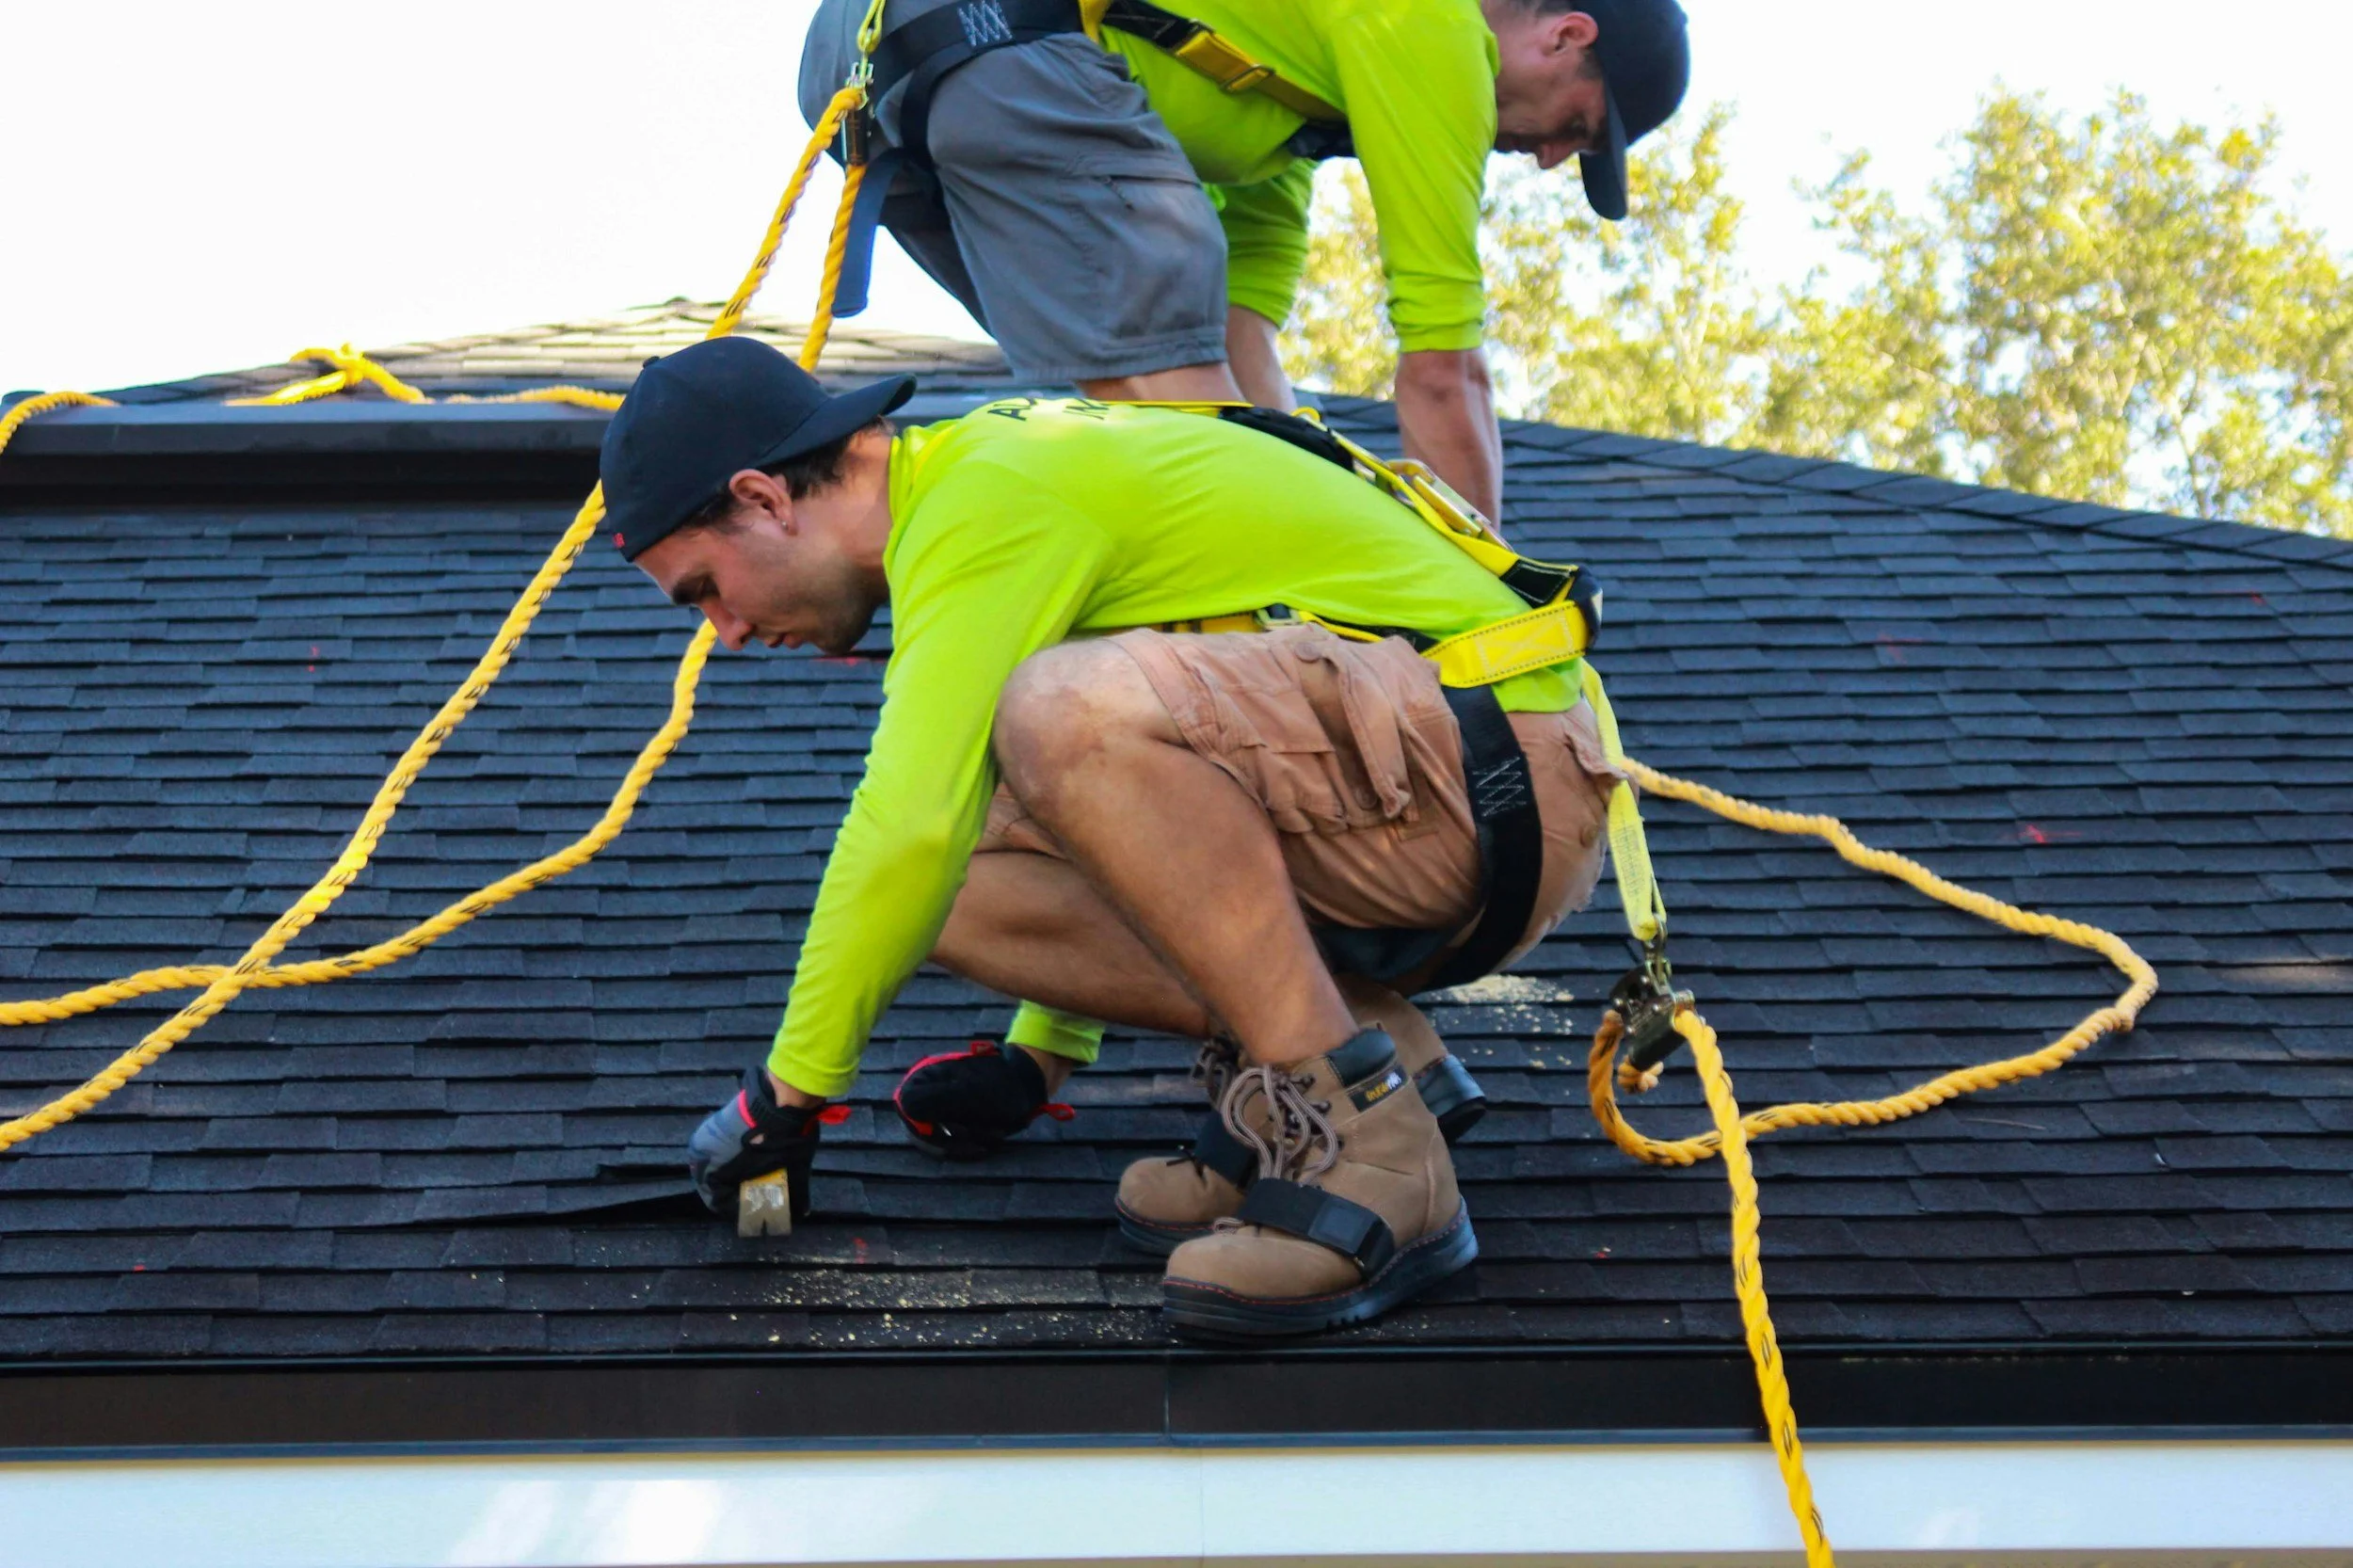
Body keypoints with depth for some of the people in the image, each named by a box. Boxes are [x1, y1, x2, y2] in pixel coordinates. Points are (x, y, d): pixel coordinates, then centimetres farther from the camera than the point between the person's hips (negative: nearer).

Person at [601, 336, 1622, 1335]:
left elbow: (912, 825, -22)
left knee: (1074, 712, -32)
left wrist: (785, 1092, -11)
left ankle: (1363, 1146, -24)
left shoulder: (989, 498, -14)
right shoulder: (980, 469, 18)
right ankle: (1358, 1041, -1)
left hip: (1502, 774, -9)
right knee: (957, 890, -2)